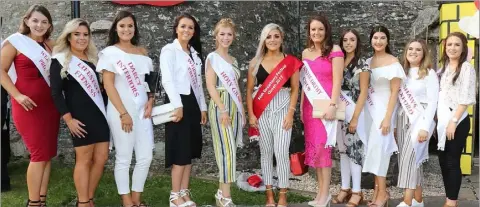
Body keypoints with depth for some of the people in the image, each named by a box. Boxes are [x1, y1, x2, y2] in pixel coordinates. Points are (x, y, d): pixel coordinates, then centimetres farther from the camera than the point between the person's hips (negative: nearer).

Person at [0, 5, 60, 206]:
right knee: (39, 154, -7)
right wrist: (17, 95, -14)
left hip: (50, 105, 6)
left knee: (48, 154, 8)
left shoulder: (50, 45, 12)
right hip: (28, 106, -6)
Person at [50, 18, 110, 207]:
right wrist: (68, 119, -14)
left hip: (100, 114, 6)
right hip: (81, 118, -6)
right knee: (84, 160, -2)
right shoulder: (60, 60, -1)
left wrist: (107, 111, 12)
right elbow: (56, 93, -7)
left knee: (101, 158, 5)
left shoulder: (93, 59, 17)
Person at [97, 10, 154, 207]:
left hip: (142, 111, 5)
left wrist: (150, 101, -2)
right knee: (124, 158, 3)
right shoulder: (110, 52, -3)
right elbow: (108, 85, -8)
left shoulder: (142, 52, 11)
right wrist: (123, 113, -13)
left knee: (146, 157, 6)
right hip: (120, 112, -5)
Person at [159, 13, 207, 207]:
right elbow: (167, 80, -16)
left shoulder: (194, 53, 18)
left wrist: (203, 107, 14)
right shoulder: (169, 50, -5)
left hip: (192, 103, 8)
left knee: (190, 150, 9)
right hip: (178, 103, -7)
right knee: (180, 152, -6)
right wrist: (177, 105, -24)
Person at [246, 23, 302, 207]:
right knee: (266, 153, 8)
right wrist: (251, 114, -1)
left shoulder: (290, 62, 0)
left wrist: (290, 113, -7)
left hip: (282, 111, -2)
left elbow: (295, 89, 1)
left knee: (281, 153, -6)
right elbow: (249, 90, 7)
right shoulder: (255, 62, 5)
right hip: (261, 113, 2)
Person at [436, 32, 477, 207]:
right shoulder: (444, 68, 14)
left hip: (457, 121, -7)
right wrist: (437, 119, 8)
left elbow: (465, 99, -14)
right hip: (442, 120, 7)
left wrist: (454, 121, -18)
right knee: (443, 160, 9)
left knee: (452, 161, -3)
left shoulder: (466, 68, -8)